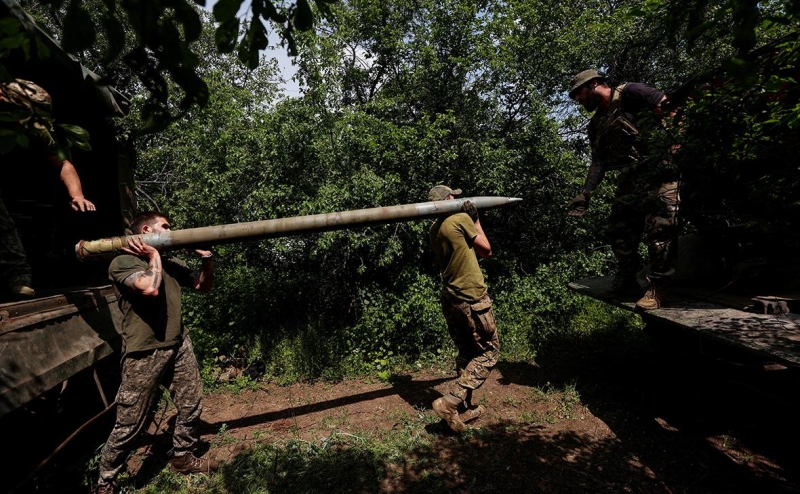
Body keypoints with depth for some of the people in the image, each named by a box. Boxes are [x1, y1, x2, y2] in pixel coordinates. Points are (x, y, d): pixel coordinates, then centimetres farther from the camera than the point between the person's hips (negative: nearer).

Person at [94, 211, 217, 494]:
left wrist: (207, 258, 3)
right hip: (144, 354, -6)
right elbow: (150, 288, -28)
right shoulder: (123, 262, -9)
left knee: (191, 408, 15)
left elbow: (203, 286, 19)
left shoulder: (171, 264, 10)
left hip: (179, 347, 6)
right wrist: (153, 255, -12)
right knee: (129, 425, 5)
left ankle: (181, 457, 37)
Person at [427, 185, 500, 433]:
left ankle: (464, 408, 26)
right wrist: (476, 220, 6)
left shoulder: (434, 229, 10)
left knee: (466, 354, 19)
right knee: (488, 352, 6)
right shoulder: (461, 219, -12)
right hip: (473, 299, -8)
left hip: (450, 300, 8)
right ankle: (450, 402, -1)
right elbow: (486, 250, -2)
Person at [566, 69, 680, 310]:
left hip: (657, 171, -8)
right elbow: (598, 162, 17)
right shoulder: (596, 124, 20)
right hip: (629, 179, 8)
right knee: (619, 231, 8)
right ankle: (626, 282, 20)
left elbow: (668, 106, -10)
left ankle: (658, 287, -4)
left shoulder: (628, 93, -2)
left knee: (658, 229, -11)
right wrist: (585, 193, 7)